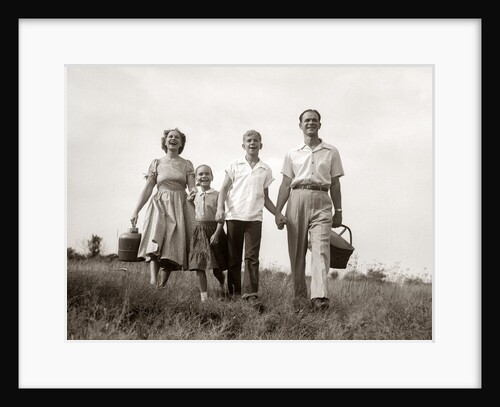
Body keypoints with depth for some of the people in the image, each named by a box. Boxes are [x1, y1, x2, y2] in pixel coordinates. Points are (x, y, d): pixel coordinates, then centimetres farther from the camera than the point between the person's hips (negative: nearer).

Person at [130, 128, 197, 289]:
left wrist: (194, 191, -21)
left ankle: (162, 284, -3)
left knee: (173, 245, -9)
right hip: (160, 205, -1)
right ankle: (153, 278, -39)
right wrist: (136, 210, 3)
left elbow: (192, 186, 5)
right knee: (155, 239, -25)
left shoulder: (187, 164, 13)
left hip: (180, 207, 1)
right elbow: (147, 189, 10)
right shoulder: (157, 163, 13)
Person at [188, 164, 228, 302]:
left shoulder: (217, 195, -3)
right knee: (199, 266, -2)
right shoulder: (194, 196, 11)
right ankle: (203, 296, 4)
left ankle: (222, 284, 34)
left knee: (217, 268, 2)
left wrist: (216, 233, -16)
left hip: (213, 230, -3)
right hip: (198, 232, 3)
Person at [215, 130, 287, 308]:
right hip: (234, 216, -1)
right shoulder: (235, 165, 7)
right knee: (234, 257, 5)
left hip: (254, 218, 1)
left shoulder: (266, 170, 13)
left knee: (252, 257, -6)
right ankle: (234, 293, 13)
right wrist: (220, 208, -11)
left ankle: (251, 294, -7)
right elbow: (224, 189, 4)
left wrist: (277, 214, 9)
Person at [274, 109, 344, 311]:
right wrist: (278, 211, 5)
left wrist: (338, 211, 11)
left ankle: (319, 296, -24)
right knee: (297, 251, 1)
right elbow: (285, 184, 12)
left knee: (321, 249, -15)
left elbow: (335, 183, 14)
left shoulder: (331, 152, 14)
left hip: (321, 202, -1)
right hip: (297, 199, 1)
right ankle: (299, 296, 8)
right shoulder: (292, 153, 15)